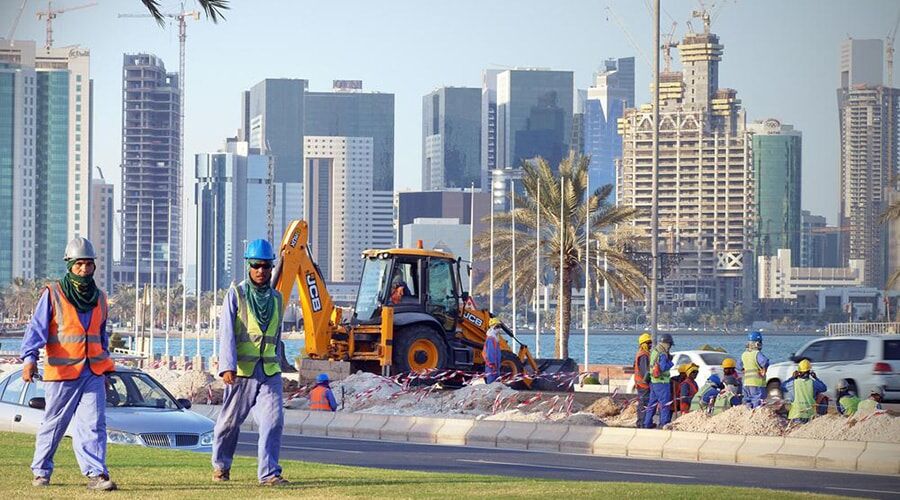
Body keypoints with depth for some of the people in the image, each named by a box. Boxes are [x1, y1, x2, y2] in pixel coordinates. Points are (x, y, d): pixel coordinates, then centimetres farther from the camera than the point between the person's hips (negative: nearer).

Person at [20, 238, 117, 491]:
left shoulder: (99, 298, 15)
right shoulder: (53, 294, -1)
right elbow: (37, 328, -9)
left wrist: (105, 370, 22)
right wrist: (30, 358, -23)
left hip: (93, 373, 3)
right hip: (61, 373, -3)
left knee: (94, 424, -9)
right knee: (53, 424, 6)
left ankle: (96, 474, -14)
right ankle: (41, 472, 22)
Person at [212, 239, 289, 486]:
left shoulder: (276, 298, 13)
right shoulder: (236, 294, -2)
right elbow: (226, 333, -11)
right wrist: (227, 367, -22)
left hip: (270, 372, 3)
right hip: (241, 371, -3)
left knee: (273, 420, -11)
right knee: (230, 420, 8)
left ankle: (269, 473, -12)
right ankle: (221, 465, 29)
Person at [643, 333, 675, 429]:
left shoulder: (654, 351, 11)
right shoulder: (662, 354, -18)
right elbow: (663, 367, -26)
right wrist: (671, 363, -7)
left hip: (653, 381, 9)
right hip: (662, 382, -9)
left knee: (652, 403, 15)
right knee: (665, 404, -4)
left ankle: (647, 423, 19)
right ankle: (664, 423, -5)